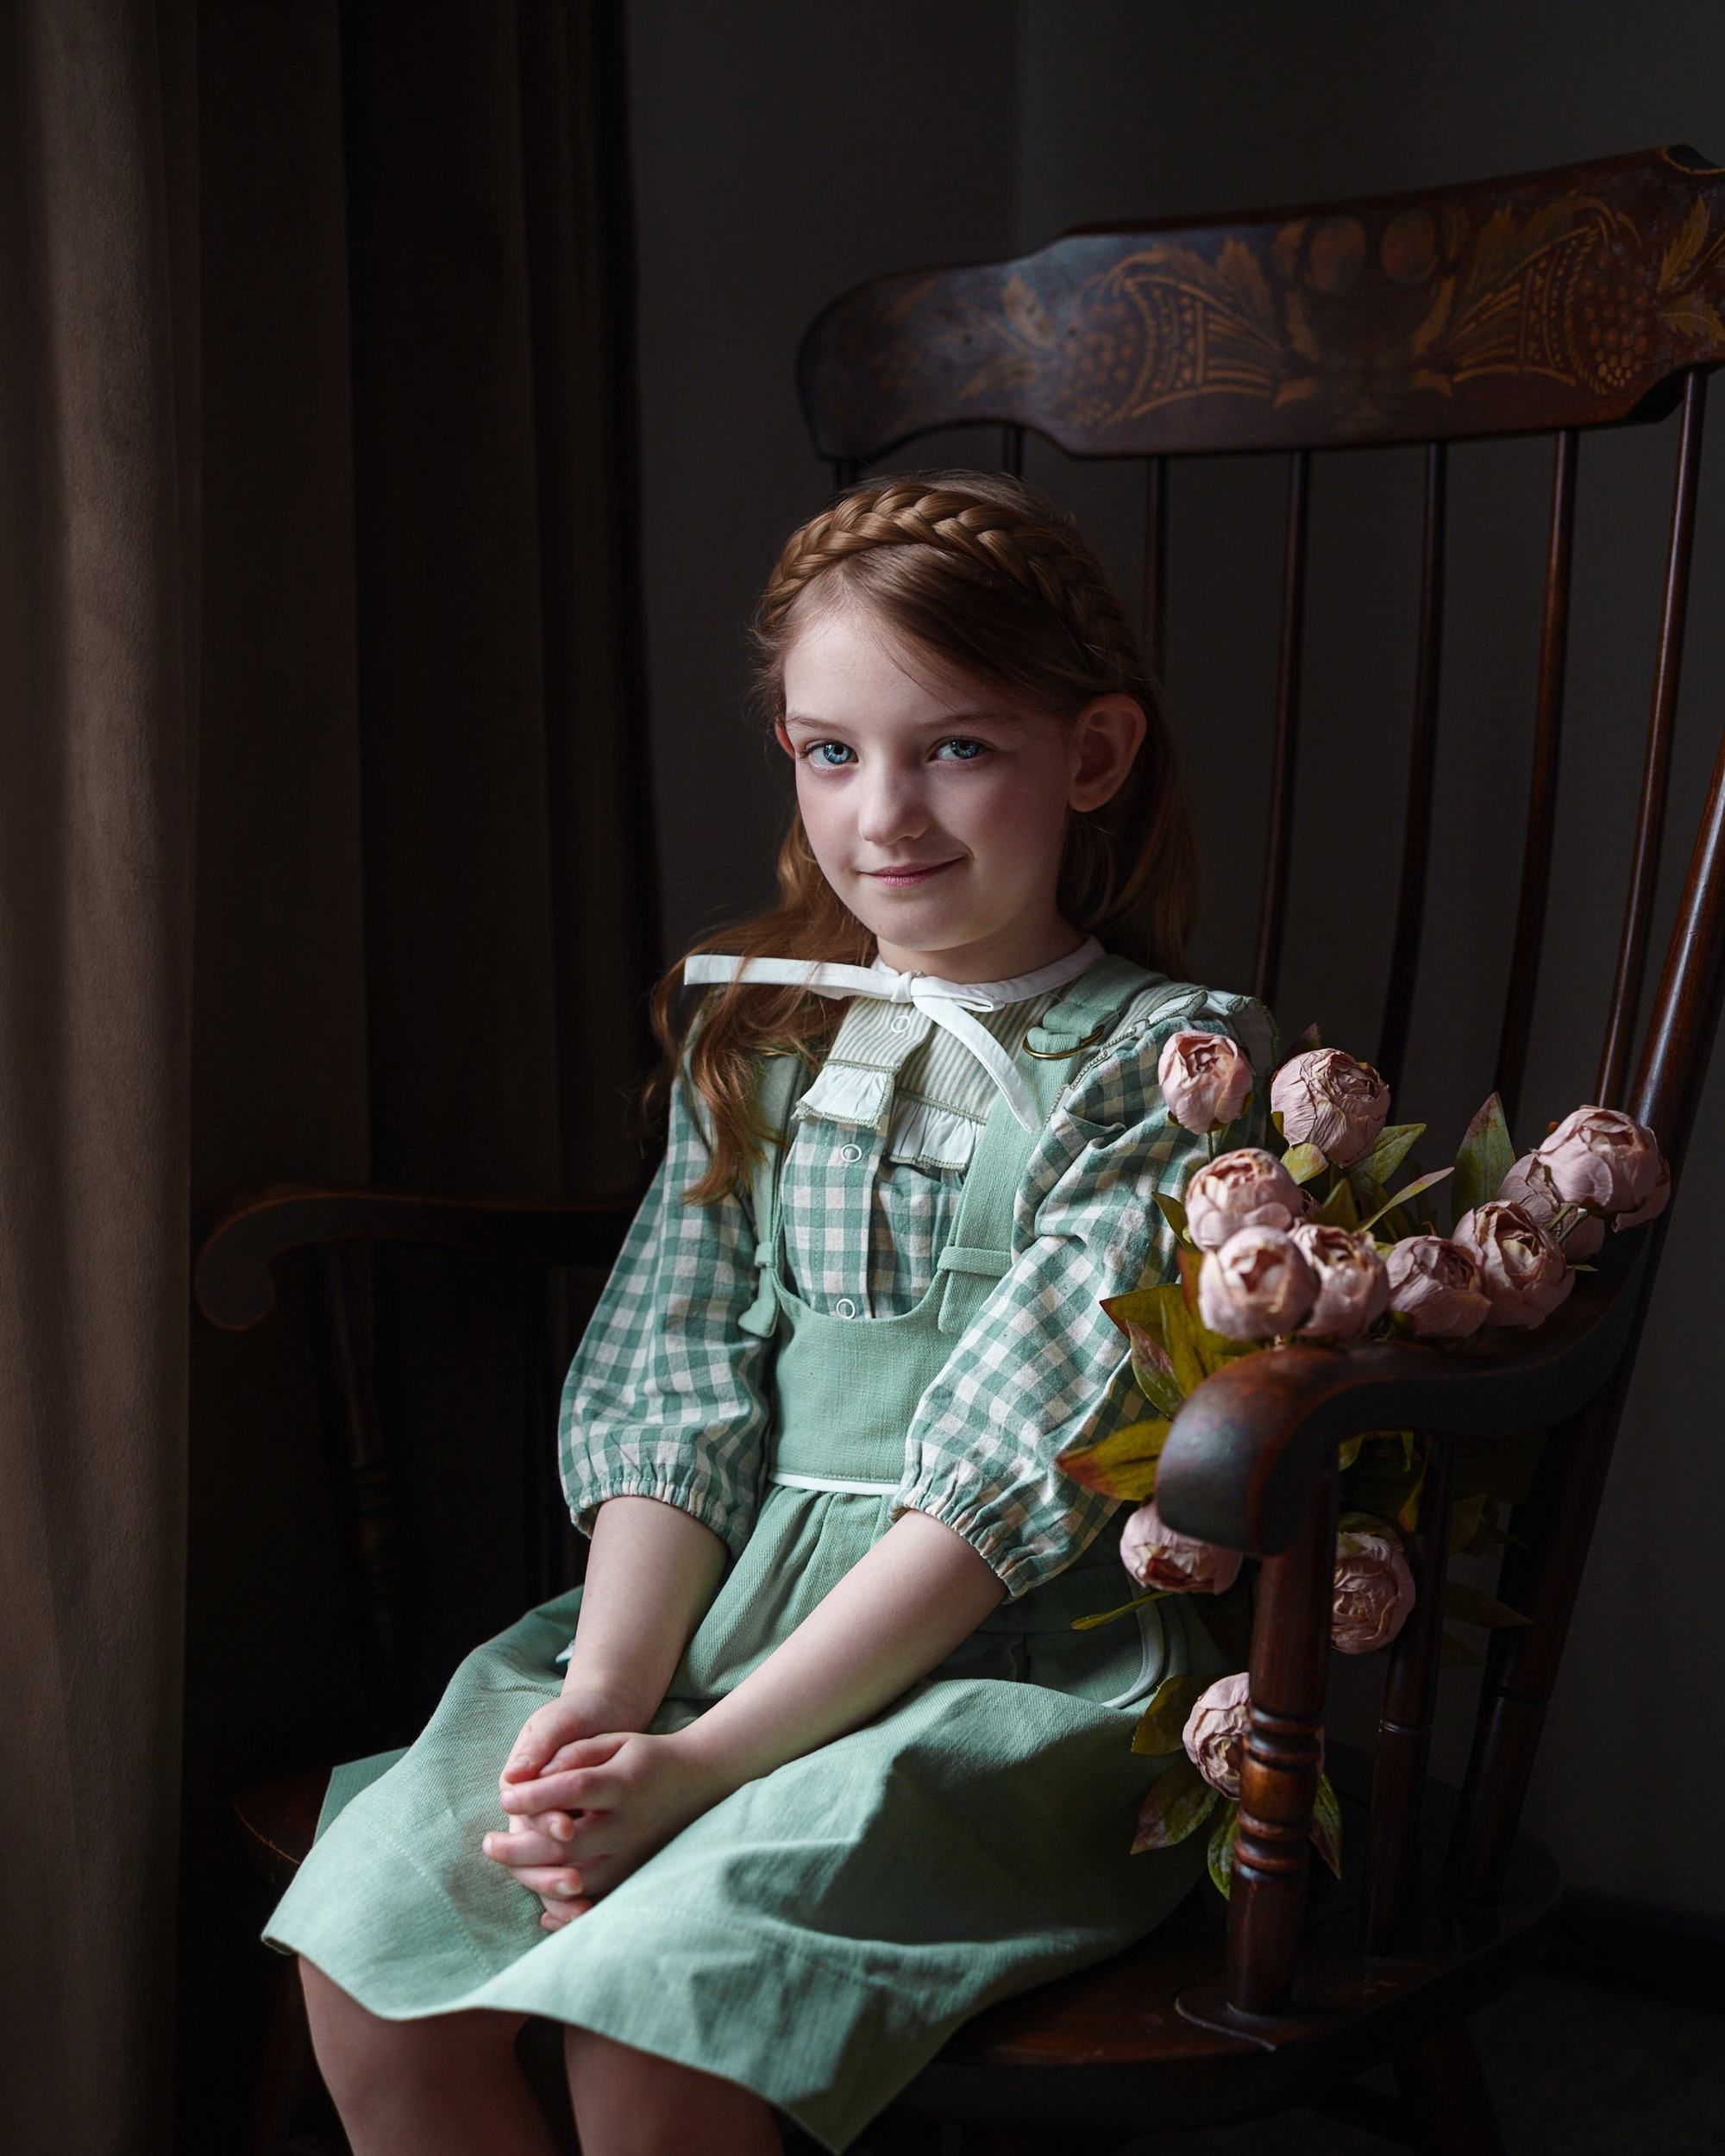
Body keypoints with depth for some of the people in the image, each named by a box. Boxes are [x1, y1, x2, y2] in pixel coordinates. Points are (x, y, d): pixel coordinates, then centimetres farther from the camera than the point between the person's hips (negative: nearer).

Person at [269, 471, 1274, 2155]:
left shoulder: (1172, 1064, -7)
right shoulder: (754, 1033, 10)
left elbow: (1018, 1461, -15)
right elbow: (673, 1383, 4)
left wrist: (703, 1761, -19)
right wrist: (607, 1688, -14)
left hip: (1022, 1658, -5)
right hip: (725, 1609, 5)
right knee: (363, 1954, -12)